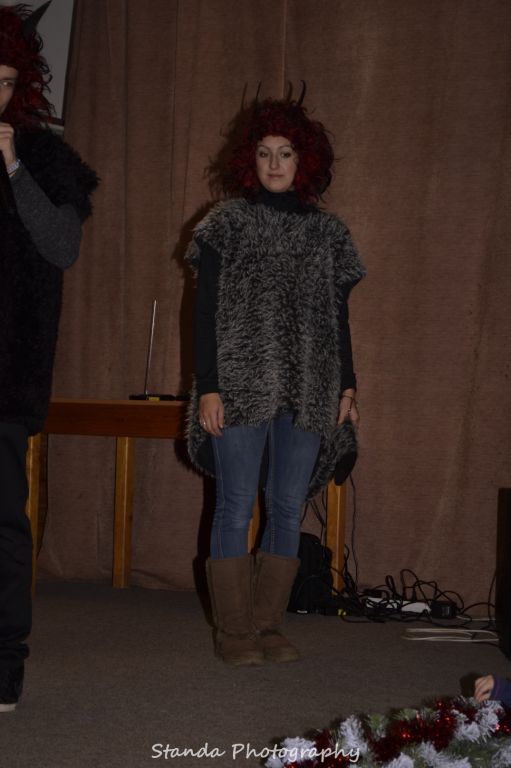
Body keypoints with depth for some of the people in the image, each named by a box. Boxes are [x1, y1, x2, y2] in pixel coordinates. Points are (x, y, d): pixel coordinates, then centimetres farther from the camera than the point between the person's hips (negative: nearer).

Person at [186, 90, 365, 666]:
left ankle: (268, 626, 14)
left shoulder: (327, 231, 12)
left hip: (308, 392, 3)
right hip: (241, 386, -3)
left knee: (288, 510, 5)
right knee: (236, 507, -2)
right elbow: (206, 310, -1)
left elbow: (339, 316, 15)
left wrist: (347, 385, 8)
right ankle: (234, 632, 6)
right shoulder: (228, 222, 3)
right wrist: (208, 387, -8)